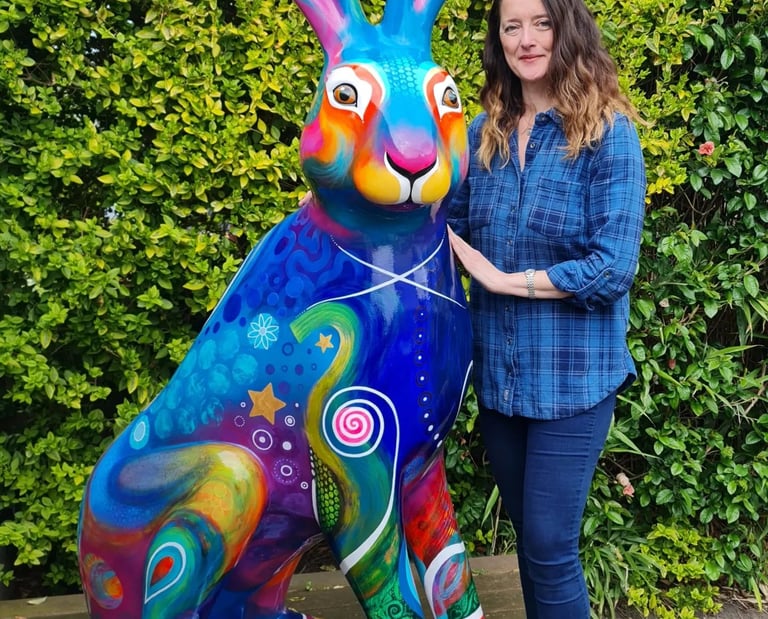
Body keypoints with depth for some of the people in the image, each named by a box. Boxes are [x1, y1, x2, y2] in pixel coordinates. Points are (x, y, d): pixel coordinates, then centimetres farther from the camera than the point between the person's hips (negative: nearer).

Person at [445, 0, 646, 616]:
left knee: (550, 548, 3)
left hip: (572, 378, -5)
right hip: (498, 373, 5)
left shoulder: (610, 134, -10)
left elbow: (613, 269, -16)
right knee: (527, 534, 19)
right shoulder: (482, 133, 5)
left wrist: (503, 279, -15)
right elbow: (447, 229, 10)